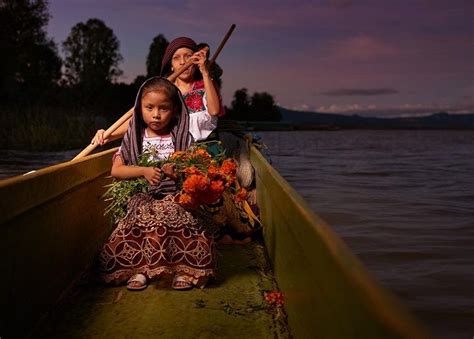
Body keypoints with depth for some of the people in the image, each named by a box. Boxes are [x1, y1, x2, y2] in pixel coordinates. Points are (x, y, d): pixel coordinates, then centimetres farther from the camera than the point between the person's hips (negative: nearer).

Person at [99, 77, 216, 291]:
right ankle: (140, 269, -17)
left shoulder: (183, 137, 7)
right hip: (143, 198, 1)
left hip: (177, 197, 0)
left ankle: (182, 268, -17)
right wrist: (143, 171, -13)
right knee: (145, 222, -33)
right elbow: (115, 170, 3)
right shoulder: (133, 137, 10)